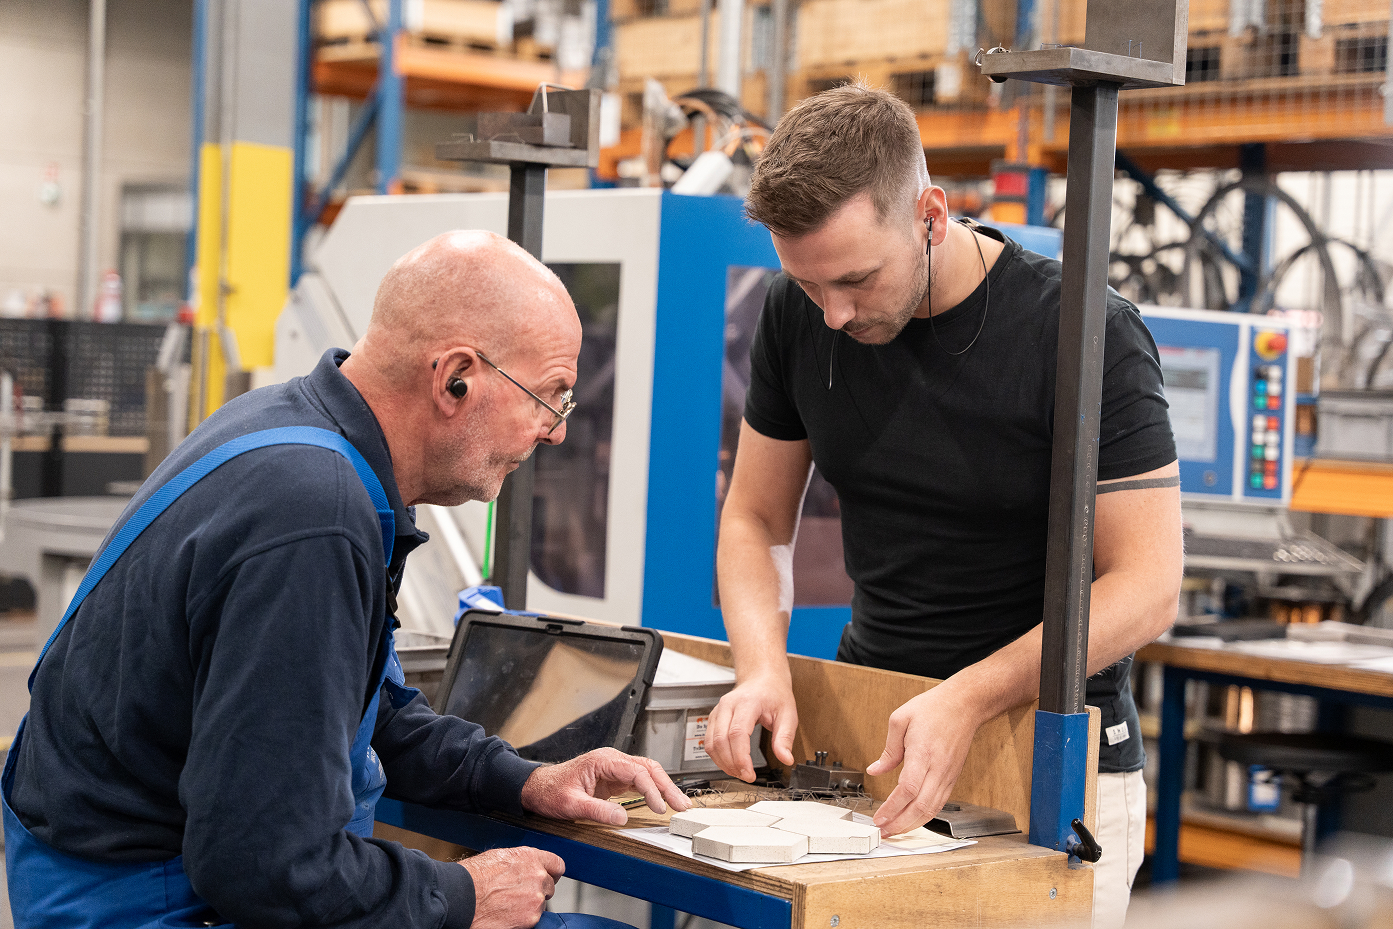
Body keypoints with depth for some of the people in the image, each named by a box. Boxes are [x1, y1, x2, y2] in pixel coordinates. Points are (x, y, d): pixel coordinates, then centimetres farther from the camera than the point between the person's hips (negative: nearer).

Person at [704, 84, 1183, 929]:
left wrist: (969, 699, -29)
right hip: (874, 730, 4)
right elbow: (757, 520, 6)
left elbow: (1147, 587, -18)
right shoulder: (797, 316, -3)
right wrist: (765, 668, -13)